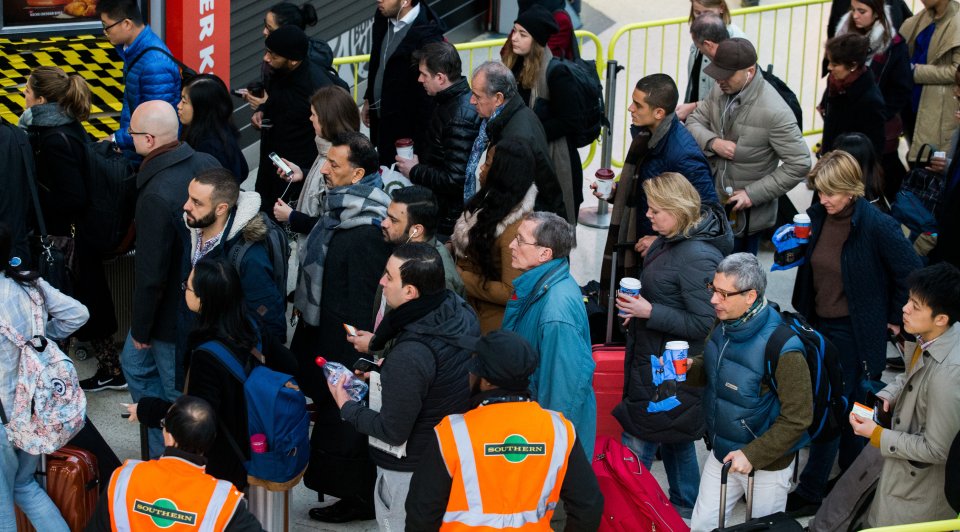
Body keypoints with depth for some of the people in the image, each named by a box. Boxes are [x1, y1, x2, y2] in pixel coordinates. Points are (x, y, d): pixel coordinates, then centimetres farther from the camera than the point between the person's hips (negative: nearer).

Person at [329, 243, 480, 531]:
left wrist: (346, 406, -9)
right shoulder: (462, 312, -11)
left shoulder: (408, 358, -35)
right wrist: (388, 368, 10)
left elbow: (393, 433, -23)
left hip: (410, 471, -8)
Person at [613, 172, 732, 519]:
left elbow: (704, 323, -25)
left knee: (638, 445, -2)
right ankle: (685, 507, 39)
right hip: (659, 359, 10)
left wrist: (650, 312, -26)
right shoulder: (671, 240, 2)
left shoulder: (697, 257, -27)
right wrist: (638, 304, 5)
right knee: (675, 438, 23)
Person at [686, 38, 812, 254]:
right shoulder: (721, 91, -4)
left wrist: (753, 194, -21)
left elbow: (799, 164, -21)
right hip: (714, 202, 6)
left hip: (744, 213, -6)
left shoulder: (774, 112, -25)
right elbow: (694, 122, 8)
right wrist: (712, 142, -16)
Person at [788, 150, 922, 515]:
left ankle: (810, 492, 9)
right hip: (820, 324, 6)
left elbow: (912, 273, -12)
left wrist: (896, 319, -6)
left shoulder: (877, 227, -19)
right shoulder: (816, 217, 0)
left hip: (854, 332, -6)